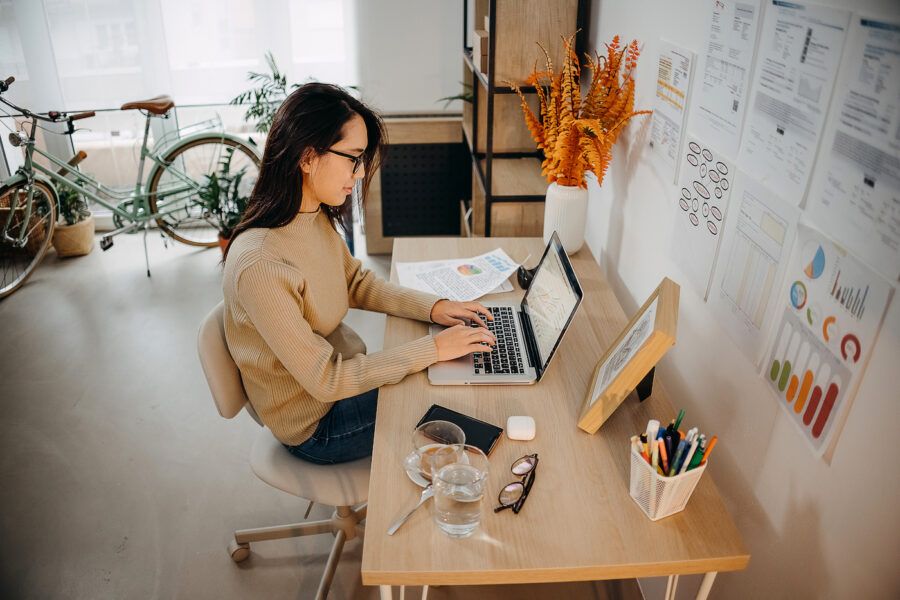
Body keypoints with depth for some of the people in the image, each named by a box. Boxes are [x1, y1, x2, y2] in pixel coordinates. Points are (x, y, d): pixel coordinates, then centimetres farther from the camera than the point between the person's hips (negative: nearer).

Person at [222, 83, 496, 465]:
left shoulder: (316, 217, -8)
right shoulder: (260, 265, -34)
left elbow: (357, 283, 8)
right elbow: (324, 380, -28)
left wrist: (432, 307, -6)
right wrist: (432, 349, -26)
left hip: (348, 367, 7)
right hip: (315, 422, -7)